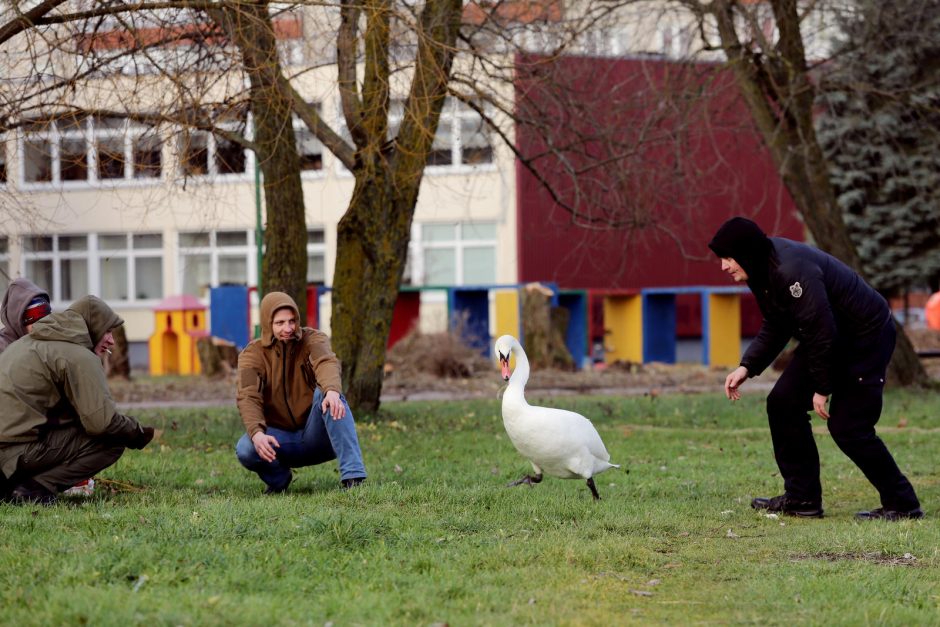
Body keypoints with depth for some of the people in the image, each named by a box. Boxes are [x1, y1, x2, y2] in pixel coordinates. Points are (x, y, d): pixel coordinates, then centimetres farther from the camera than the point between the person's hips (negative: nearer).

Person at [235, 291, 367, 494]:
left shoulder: (313, 339, -6)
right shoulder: (252, 354, -4)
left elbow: (326, 363, -30)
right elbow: (248, 397, -21)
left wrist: (332, 390, -54)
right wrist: (256, 433, -42)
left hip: (316, 436, -1)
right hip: (280, 436, 1)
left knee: (326, 394, -32)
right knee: (245, 449, -31)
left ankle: (353, 475, -38)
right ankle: (278, 478, 3)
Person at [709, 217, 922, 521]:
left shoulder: (792, 272, -32)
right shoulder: (763, 268, 0)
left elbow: (820, 331, -29)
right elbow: (775, 326, 11)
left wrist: (822, 388, -20)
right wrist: (747, 367, -1)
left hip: (867, 338, -10)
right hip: (831, 340, 10)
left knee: (847, 426, -11)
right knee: (783, 402, 5)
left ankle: (902, 504, 1)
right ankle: (802, 498, 10)